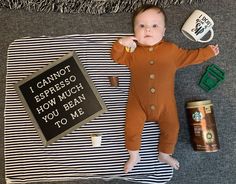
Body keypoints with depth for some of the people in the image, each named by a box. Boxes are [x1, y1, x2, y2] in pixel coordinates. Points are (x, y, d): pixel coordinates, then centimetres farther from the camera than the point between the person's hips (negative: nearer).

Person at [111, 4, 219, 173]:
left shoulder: (172, 50, 5)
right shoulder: (133, 51, 4)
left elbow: (189, 57, 17)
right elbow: (117, 57, 7)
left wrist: (208, 52, 19)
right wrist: (121, 43, -11)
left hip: (165, 102, 1)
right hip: (138, 102, -1)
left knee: (171, 128, 4)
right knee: (132, 129, -5)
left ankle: (164, 155, 29)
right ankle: (134, 156, 19)